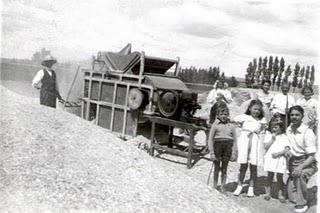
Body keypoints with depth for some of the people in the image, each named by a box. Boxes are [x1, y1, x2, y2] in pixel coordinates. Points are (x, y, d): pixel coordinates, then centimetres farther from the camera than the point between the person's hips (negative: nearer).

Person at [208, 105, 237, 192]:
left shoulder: (231, 126, 6)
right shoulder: (215, 125, 0)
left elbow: (234, 140, 9)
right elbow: (210, 139, -1)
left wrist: (234, 153, 4)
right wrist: (211, 152, -6)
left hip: (228, 147, 2)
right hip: (217, 146, -2)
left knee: (224, 169, 8)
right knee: (217, 168, 7)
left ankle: (223, 187, 19)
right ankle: (215, 186, 20)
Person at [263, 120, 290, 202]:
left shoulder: (284, 137, 1)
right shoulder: (268, 135, 4)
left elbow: (287, 149, -5)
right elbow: (266, 146, -5)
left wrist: (278, 153, -17)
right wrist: (273, 138, -10)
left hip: (280, 159, -1)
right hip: (270, 158, 1)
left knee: (279, 177, 3)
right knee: (270, 176, 8)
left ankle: (280, 194, 15)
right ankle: (268, 193, 18)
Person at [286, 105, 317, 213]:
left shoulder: (308, 133, -18)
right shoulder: (288, 130, 0)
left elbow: (312, 156, -19)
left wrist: (301, 167, -32)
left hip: (307, 163, -5)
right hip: (293, 162, 5)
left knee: (300, 174, -38)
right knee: (292, 197, -5)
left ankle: (302, 203, -19)